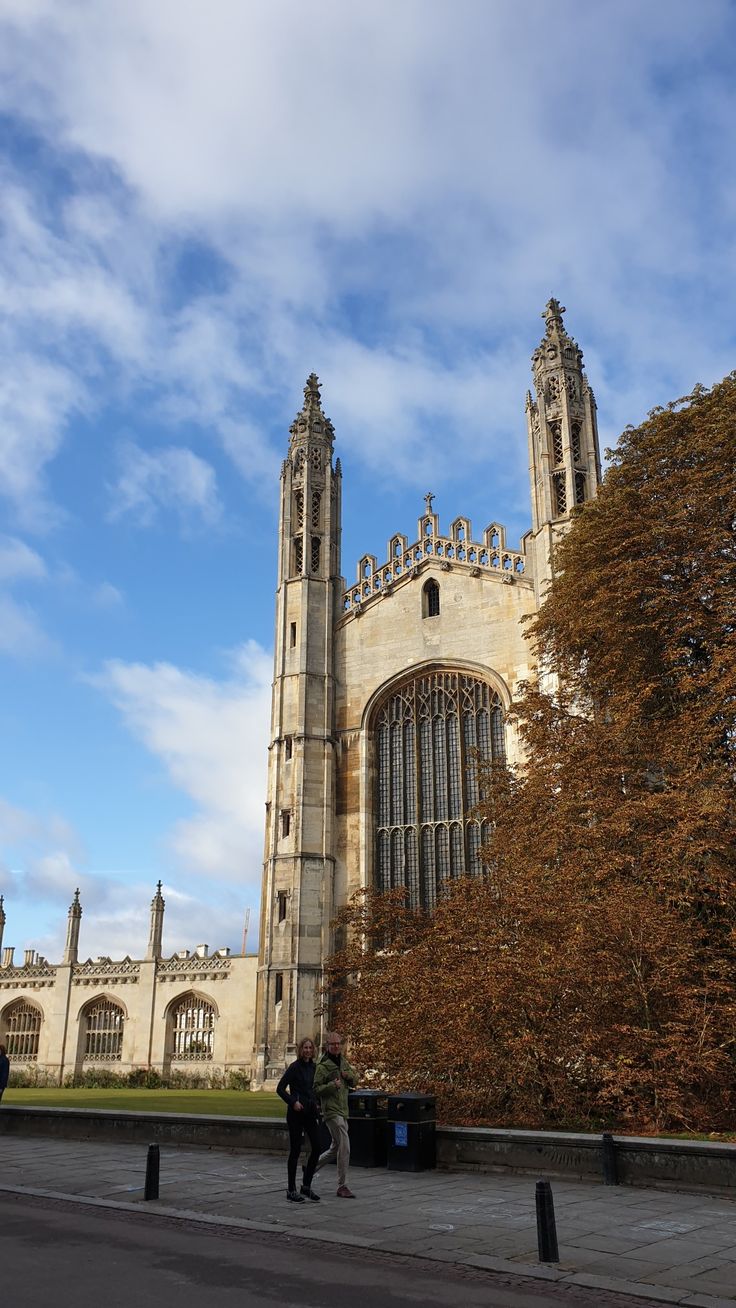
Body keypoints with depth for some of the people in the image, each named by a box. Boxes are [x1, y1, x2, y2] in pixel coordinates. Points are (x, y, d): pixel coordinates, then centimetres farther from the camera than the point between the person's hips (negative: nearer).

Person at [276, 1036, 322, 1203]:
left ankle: (306, 1186, 15)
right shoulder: (295, 1067, -8)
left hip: (311, 1112, 6)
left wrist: (317, 1103, 10)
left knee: (316, 1148, 0)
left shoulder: (314, 1067, 10)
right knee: (295, 1150, 0)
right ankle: (291, 1190, 10)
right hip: (296, 1113, -6)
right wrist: (293, 1102, -16)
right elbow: (280, 1088, -8)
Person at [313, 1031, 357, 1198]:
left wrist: (349, 1075, -2)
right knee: (344, 1147, -12)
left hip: (343, 1110, 8)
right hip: (332, 1110, -8)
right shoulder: (323, 1065, -10)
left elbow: (355, 1082, 20)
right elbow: (316, 1089, -12)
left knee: (336, 1148, 17)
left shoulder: (343, 1061, 12)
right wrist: (332, 1085, -26)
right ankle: (342, 1186, -4)